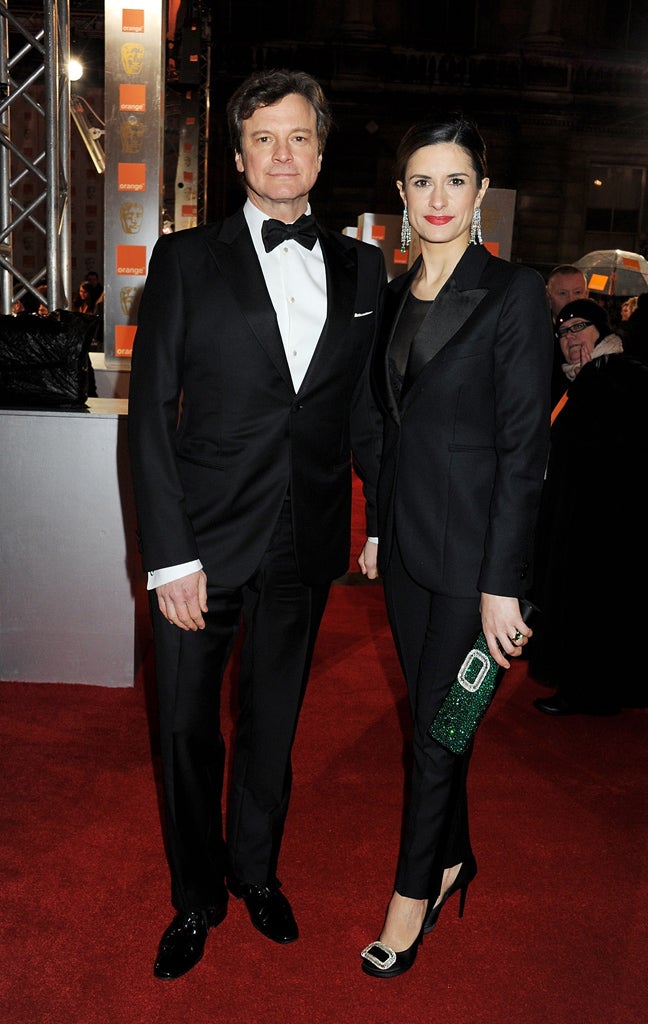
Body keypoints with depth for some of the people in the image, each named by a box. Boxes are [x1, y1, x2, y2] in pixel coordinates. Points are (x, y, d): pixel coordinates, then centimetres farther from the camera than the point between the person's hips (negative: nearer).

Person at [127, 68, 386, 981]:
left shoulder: (362, 269, 7)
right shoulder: (185, 260, -2)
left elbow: (367, 407, 11)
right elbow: (150, 411, -6)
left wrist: (387, 519, 5)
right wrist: (169, 556, -11)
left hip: (306, 545, 2)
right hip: (203, 543, -2)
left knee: (273, 722, 18)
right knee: (188, 728, 11)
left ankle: (256, 872, 42)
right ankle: (196, 898, 35)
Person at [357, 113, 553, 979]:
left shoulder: (515, 293, -11)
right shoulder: (399, 295, 9)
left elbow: (524, 446, -14)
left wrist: (502, 583, -17)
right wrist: (377, 527, 14)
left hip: (473, 546, -6)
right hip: (408, 538, 7)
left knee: (438, 725, 4)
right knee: (427, 709, 17)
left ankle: (415, 894, 24)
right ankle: (453, 859, 38)